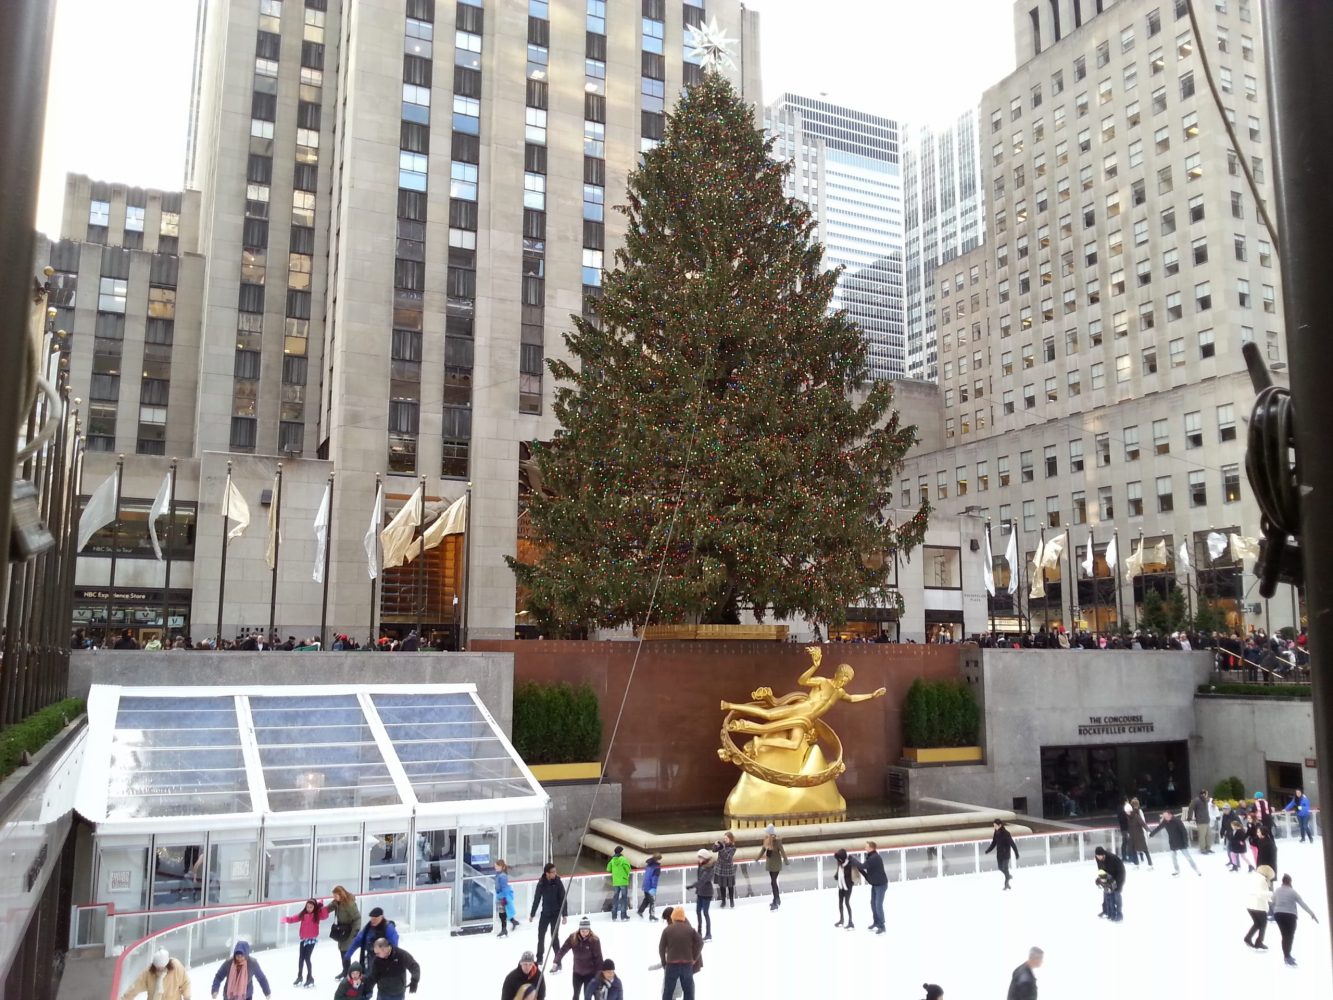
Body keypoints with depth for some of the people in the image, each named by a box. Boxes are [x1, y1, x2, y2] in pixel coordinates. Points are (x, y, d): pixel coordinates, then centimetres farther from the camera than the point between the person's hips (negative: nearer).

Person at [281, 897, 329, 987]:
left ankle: (310, 978, 7)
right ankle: (299, 977, 30)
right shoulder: (303, 914, 4)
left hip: (312, 939, -5)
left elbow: (325, 915, -24)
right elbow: (293, 918, 0)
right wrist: (286, 919, -17)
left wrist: (321, 906, -31)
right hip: (303, 939, 5)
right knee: (300, 958, 13)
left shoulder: (317, 914, -7)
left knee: (307, 958, -7)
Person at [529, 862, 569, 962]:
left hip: (556, 913, -3)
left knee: (554, 937, -4)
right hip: (545, 913, 3)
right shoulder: (541, 883, -8)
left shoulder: (558, 882, -12)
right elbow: (536, 899, 1)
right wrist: (532, 914, 7)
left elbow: (563, 899, -10)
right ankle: (539, 958, 34)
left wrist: (564, 915, -14)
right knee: (541, 935, 14)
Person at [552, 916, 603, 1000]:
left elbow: (598, 958, -16)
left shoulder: (594, 940, -21)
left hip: (590, 973, -3)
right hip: (577, 971, 3)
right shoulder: (573, 938, -14)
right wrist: (556, 962, -31)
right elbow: (563, 949, -18)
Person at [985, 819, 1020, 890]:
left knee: (1005, 867, -2)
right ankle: (1008, 876, 40)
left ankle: (1006, 883, 14)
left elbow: (1012, 844, -20)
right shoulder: (996, 833, -2)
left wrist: (1016, 853, -20)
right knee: (1000, 867, 13)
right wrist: (988, 851, 2)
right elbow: (993, 843, 7)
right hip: (999, 853, 7)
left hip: (1006, 853, -7)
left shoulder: (1006, 833, -22)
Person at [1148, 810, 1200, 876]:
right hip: (1173, 843, 5)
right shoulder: (1164, 822, -7)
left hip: (1181, 842, -5)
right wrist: (1151, 834, 13)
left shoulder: (1177, 820, -22)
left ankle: (1197, 870, 12)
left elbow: (1184, 831, -19)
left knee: (1188, 857, 0)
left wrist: (1186, 841, -21)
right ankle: (1177, 870, 25)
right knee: (1173, 857, 8)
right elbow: (1158, 828, 5)